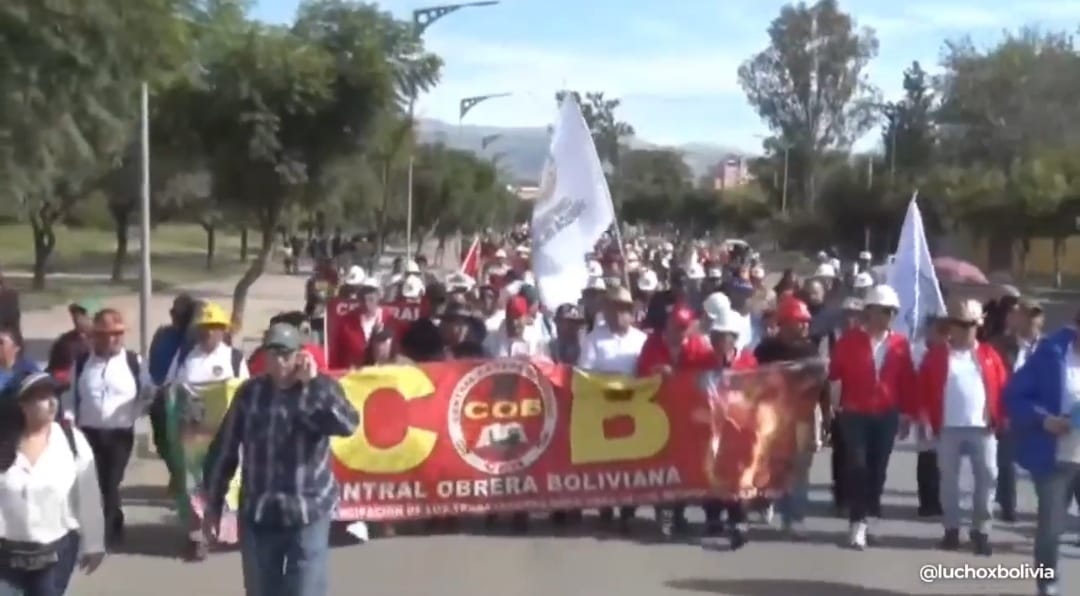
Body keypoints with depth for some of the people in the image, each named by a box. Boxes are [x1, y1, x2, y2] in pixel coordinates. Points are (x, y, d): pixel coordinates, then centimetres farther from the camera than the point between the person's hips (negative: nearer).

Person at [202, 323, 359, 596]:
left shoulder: (322, 388, -3)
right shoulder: (250, 392, 2)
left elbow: (347, 425, -22)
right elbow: (225, 448, 7)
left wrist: (313, 384, -26)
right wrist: (213, 504, 8)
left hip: (309, 513, -2)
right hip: (257, 514, 3)